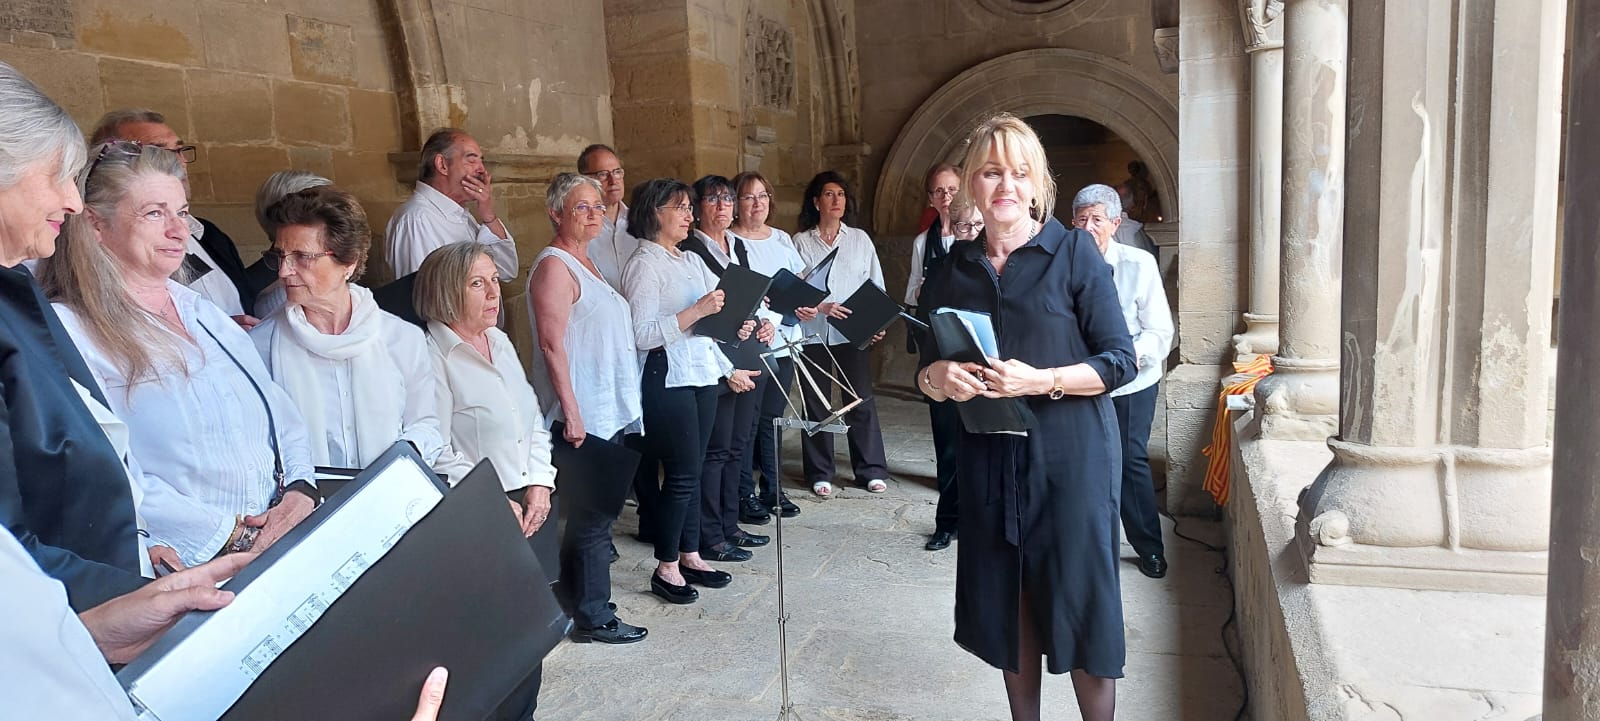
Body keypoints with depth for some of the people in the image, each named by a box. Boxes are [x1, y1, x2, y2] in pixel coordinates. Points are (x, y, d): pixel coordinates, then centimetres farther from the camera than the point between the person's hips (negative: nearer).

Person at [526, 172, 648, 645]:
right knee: (593, 519, -2)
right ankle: (593, 618, 9)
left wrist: (629, 405, 21)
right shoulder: (554, 266, -12)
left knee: (595, 515, 15)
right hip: (585, 417, -9)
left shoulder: (584, 261, 16)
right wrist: (571, 411, -22)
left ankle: (577, 602, 26)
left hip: (612, 411, 9)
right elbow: (552, 345, -18)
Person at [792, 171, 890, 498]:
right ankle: (820, 474, 15)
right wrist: (819, 306, -17)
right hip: (813, 333, -1)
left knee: (862, 400, 1)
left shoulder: (860, 239, 10)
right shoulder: (801, 241, 4)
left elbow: (876, 284, 9)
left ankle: (871, 470, 12)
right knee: (816, 403, 5)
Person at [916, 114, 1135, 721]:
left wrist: (1041, 381, -21)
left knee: (1079, 612, 2)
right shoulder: (954, 270, 7)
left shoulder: (1073, 251, -5)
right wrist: (938, 379, -11)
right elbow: (928, 370, 12)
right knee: (1008, 609, 12)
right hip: (988, 458, 4)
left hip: (1070, 455, -4)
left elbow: (1120, 362, -7)